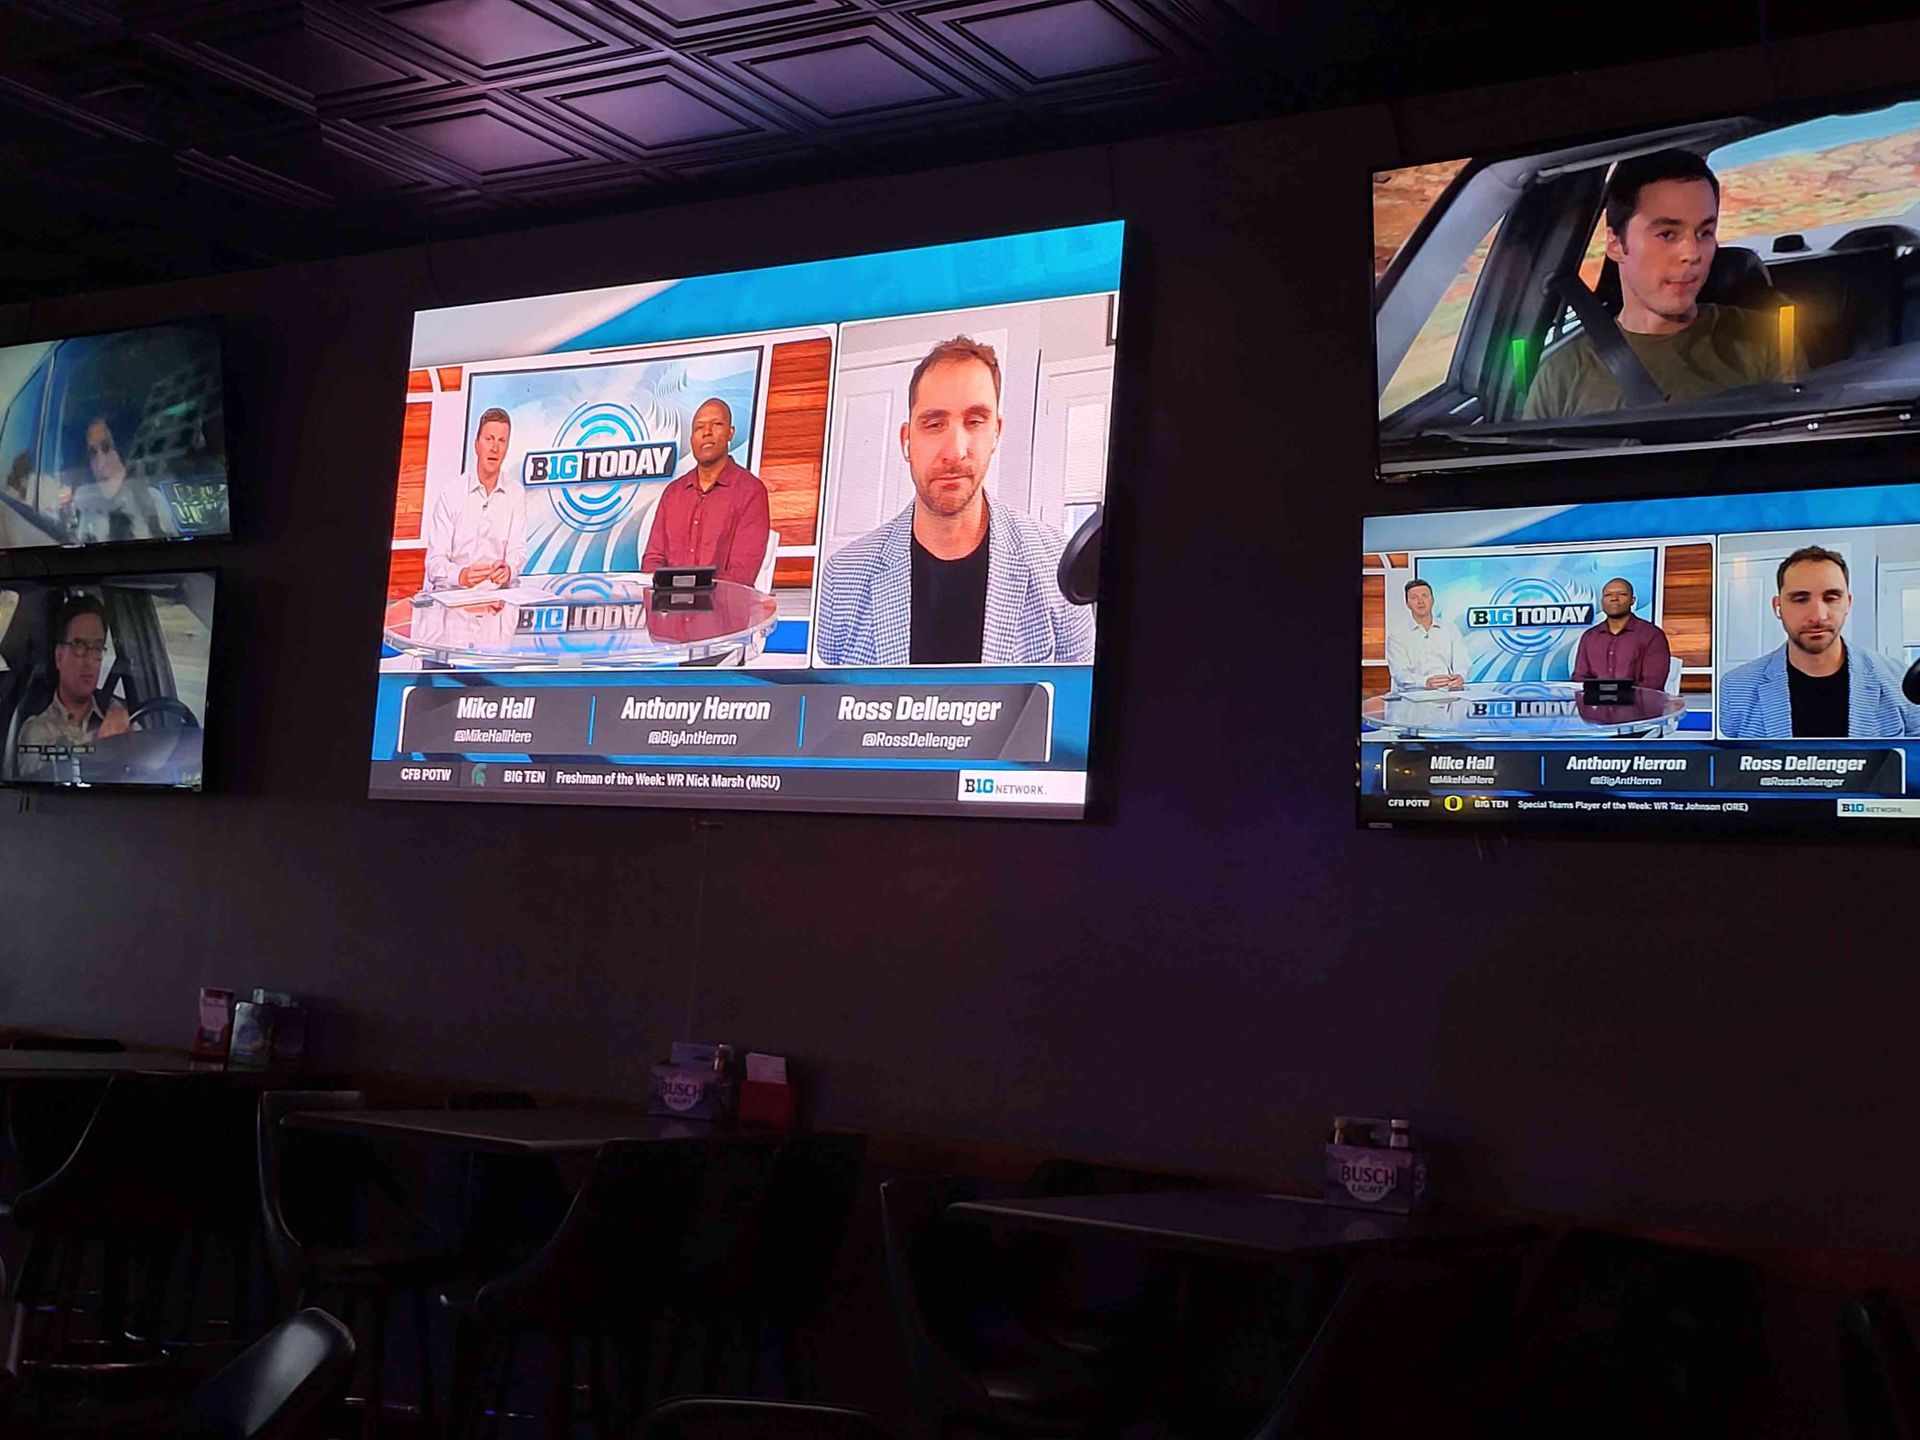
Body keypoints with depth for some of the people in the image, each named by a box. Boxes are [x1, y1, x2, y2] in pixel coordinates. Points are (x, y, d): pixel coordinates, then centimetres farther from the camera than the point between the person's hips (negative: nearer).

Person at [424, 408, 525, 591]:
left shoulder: (516, 493, 8)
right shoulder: (450, 493, -1)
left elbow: (518, 551, 0)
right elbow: (435, 562, -7)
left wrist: (508, 570, -25)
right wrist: (461, 575, -30)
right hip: (452, 591, -2)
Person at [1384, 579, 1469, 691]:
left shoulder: (1450, 628, 16)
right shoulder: (1396, 634, 7)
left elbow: (1462, 662, 6)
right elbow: (1399, 673, -6)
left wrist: (1459, 677, -20)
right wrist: (1426, 682, -27)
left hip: (1450, 691, 2)